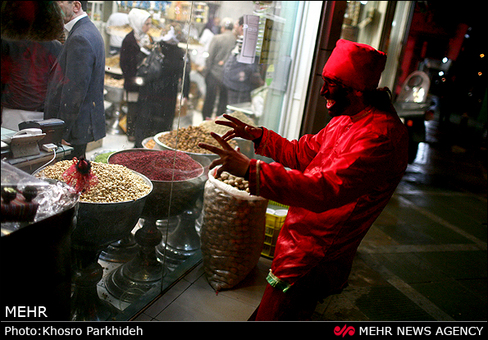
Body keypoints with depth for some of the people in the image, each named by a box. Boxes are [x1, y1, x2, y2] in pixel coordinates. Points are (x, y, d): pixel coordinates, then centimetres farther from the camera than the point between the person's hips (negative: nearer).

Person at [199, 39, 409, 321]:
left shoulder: (381, 136, -25)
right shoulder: (347, 119, 9)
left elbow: (325, 190, -36)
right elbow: (303, 153, 18)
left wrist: (251, 169, -39)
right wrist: (258, 136, 6)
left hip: (313, 262, -9)